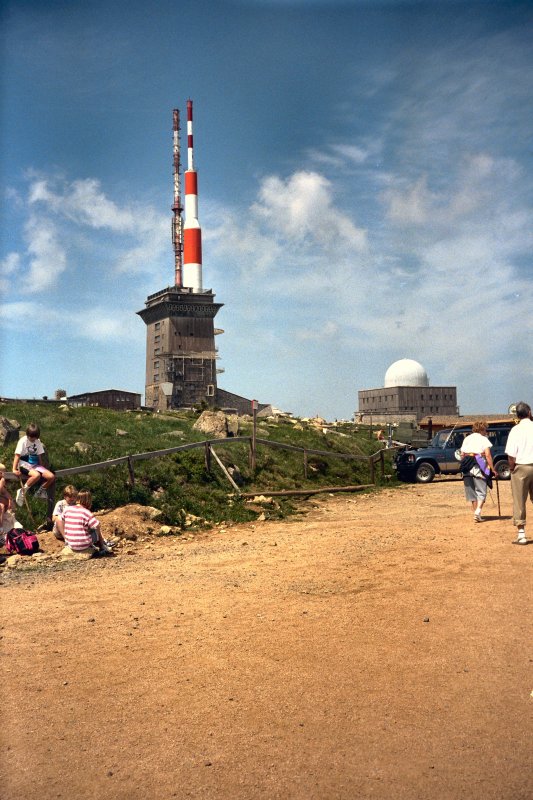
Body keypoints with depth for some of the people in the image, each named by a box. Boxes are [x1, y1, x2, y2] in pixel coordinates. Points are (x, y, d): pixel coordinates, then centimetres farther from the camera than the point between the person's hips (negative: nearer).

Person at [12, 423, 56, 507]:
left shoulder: (38, 442, 7)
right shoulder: (23, 441, -8)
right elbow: (17, 455, -12)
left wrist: (42, 469, 4)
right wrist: (14, 469, -20)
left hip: (35, 465, 6)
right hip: (24, 464, -6)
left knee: (51, 477, -13)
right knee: (36, 475, -37)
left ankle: (41, 491, 13)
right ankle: (22, 492, -18)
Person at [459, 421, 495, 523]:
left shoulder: (466, 439, 16)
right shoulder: (484, 439, 2)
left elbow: (462, 455, 11)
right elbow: (488, 455, -7)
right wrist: (492, 468, -4)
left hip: (467, 468, 4)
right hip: (479, 467, -4)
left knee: (471, 491, 12)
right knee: (481, 491, 0)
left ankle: (475, 512, 15)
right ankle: (478, 511, -18)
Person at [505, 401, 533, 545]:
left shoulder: (516, 430, -6)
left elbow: (511, 455, -11)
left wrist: (511, 468, 2)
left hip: (521, 467, -3)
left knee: (519, 502, 3)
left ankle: (521, 534, 3)